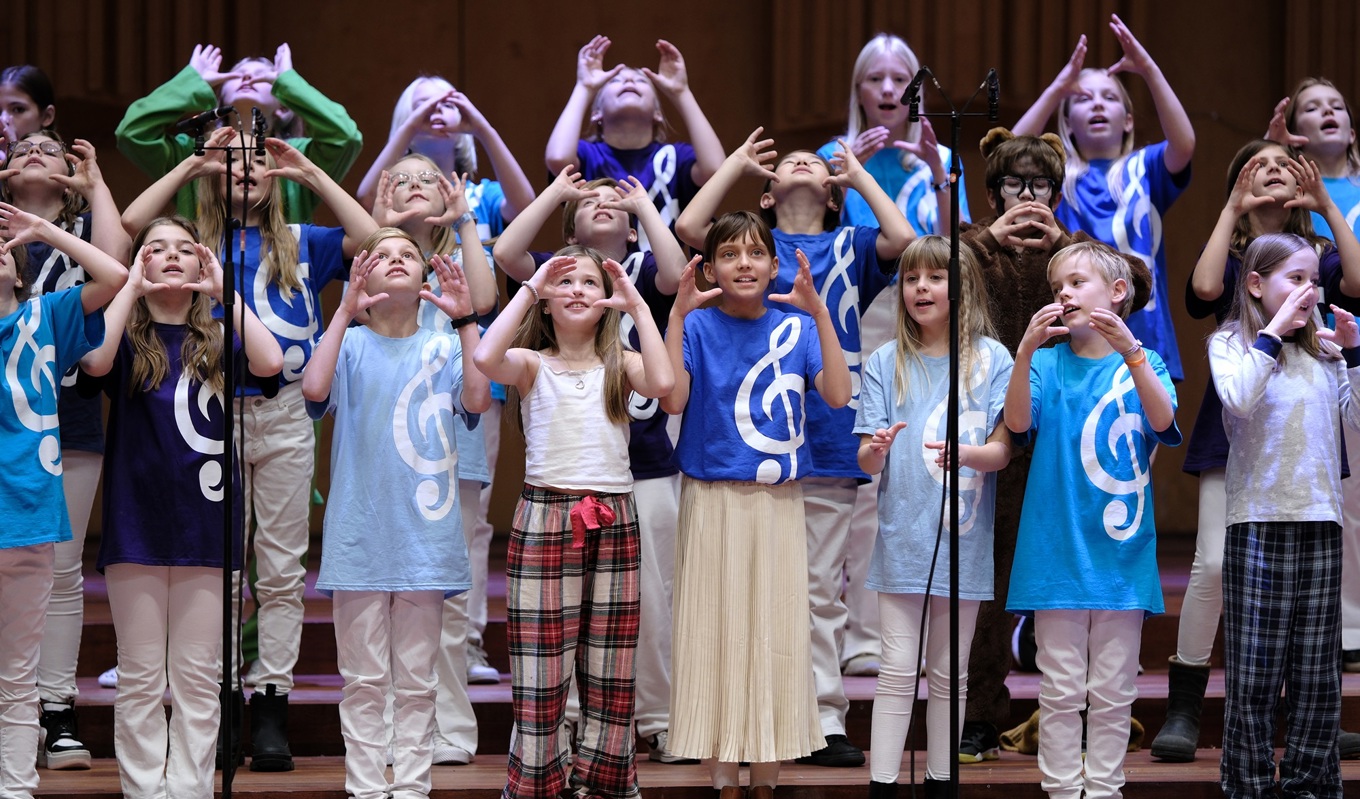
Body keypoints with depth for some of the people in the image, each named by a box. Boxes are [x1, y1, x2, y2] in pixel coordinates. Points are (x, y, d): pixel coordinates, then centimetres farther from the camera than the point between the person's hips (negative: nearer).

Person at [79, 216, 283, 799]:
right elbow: (94, 360, -19)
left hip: (205, 526, 1)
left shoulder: (217, 343, 8)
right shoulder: (128, 341, 4)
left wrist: (224, 290, -8)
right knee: (140, 679, 3)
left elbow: (270, 363, -13)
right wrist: (133, 287, -11)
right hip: (136, 525, -1)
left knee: (197, 681, 4)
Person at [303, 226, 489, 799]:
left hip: (424, 532, 1)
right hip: (359, 531, -1)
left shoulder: (442, 348, 6)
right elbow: (315, 387, -18)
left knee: (415, 680, 6)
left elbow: (477, 398, -13)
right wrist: (346, 311, -21)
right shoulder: (351, 345, 3)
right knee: (364, 679, 2)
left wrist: (465, 320, -18)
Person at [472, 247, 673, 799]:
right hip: (545, 520, -2)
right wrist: (530, 288, -11)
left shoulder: (619, 365, 8)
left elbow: (663, 383, -14)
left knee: (610, 679, 5)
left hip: (613, 525, 2)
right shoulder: (532, 365, 4)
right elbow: (486, 358, -19)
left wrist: (638, 306, -7)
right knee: (541, 676, -3)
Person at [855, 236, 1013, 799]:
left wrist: (967, 454, -25)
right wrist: (876, 449, -23)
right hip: (903, 535, 0)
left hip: (963, 537, 0)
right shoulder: (886, 363, 4)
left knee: (950, 674, 9)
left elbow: (1002, 452, -3)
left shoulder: (991, 358, 0)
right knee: (898, 671, -2)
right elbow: (866, 461, 1)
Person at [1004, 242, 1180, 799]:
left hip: (1120, 550, 0)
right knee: (1061, 690, 3)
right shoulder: (1048, 364, 4)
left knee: (1112, 691, 6)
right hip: (1058, 546, 0)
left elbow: (1163, 420, -15)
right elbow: (1018, 421, -13)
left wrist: (1130, 352, -30)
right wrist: (1025, 351, -28)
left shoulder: (1142, 363, 4)